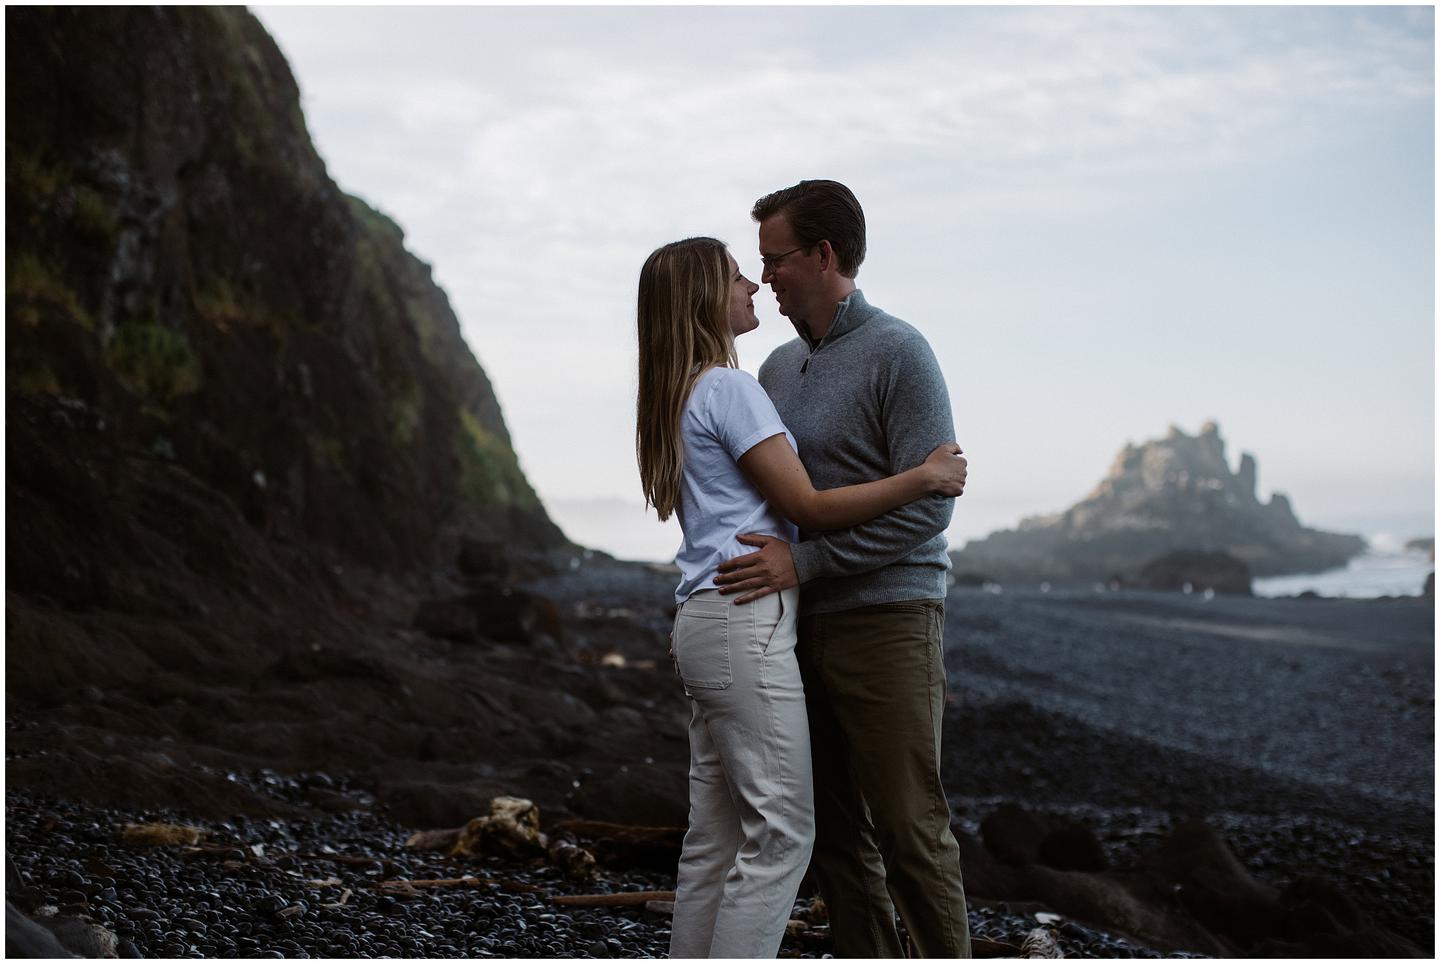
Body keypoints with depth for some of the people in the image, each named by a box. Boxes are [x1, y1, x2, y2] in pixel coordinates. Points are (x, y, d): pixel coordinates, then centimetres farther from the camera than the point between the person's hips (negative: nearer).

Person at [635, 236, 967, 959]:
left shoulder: (678, 397, 20)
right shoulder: (730, 387, -10)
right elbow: (806, 507, -11)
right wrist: (923, 478, -6)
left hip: (704, 625, 10)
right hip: (747, 625, -10)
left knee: (716, 833, 10)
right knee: (780, 831, -7)